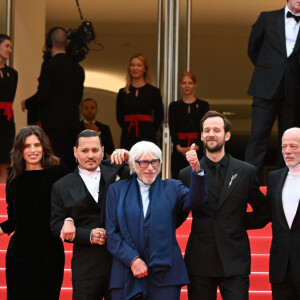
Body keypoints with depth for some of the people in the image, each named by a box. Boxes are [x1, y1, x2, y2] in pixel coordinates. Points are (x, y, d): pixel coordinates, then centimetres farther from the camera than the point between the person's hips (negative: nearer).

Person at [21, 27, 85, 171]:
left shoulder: (50, 64, -9)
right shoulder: (78, 68, 13)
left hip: (53, 123, -7)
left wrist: (27, 103, 3)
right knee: (70, 167, 9)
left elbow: (43, 95, -14)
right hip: (73, 124, 7)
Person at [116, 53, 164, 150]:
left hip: (147, 138, -2)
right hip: (127, 138, 2)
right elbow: (119, 116, 16)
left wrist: (150, 130, 3)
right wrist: (128, 128, 8)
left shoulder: (153, 91, 4)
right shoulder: (123, 93, 10)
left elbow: (159, 116, 7)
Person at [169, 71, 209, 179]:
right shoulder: (174, 106, 10)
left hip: (198, 149, -1)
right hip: (179, 150, 1)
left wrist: (197, 146, -17)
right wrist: (178, 147, -15)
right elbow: (172, 128, 1)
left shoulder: (203, 105, 7)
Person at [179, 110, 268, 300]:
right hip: (200, 262, 1)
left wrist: (241, 223, 4)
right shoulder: (187, 174, 5)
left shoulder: (246, 172, 6)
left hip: (235, 263, 0)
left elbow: (263, 211, 13)